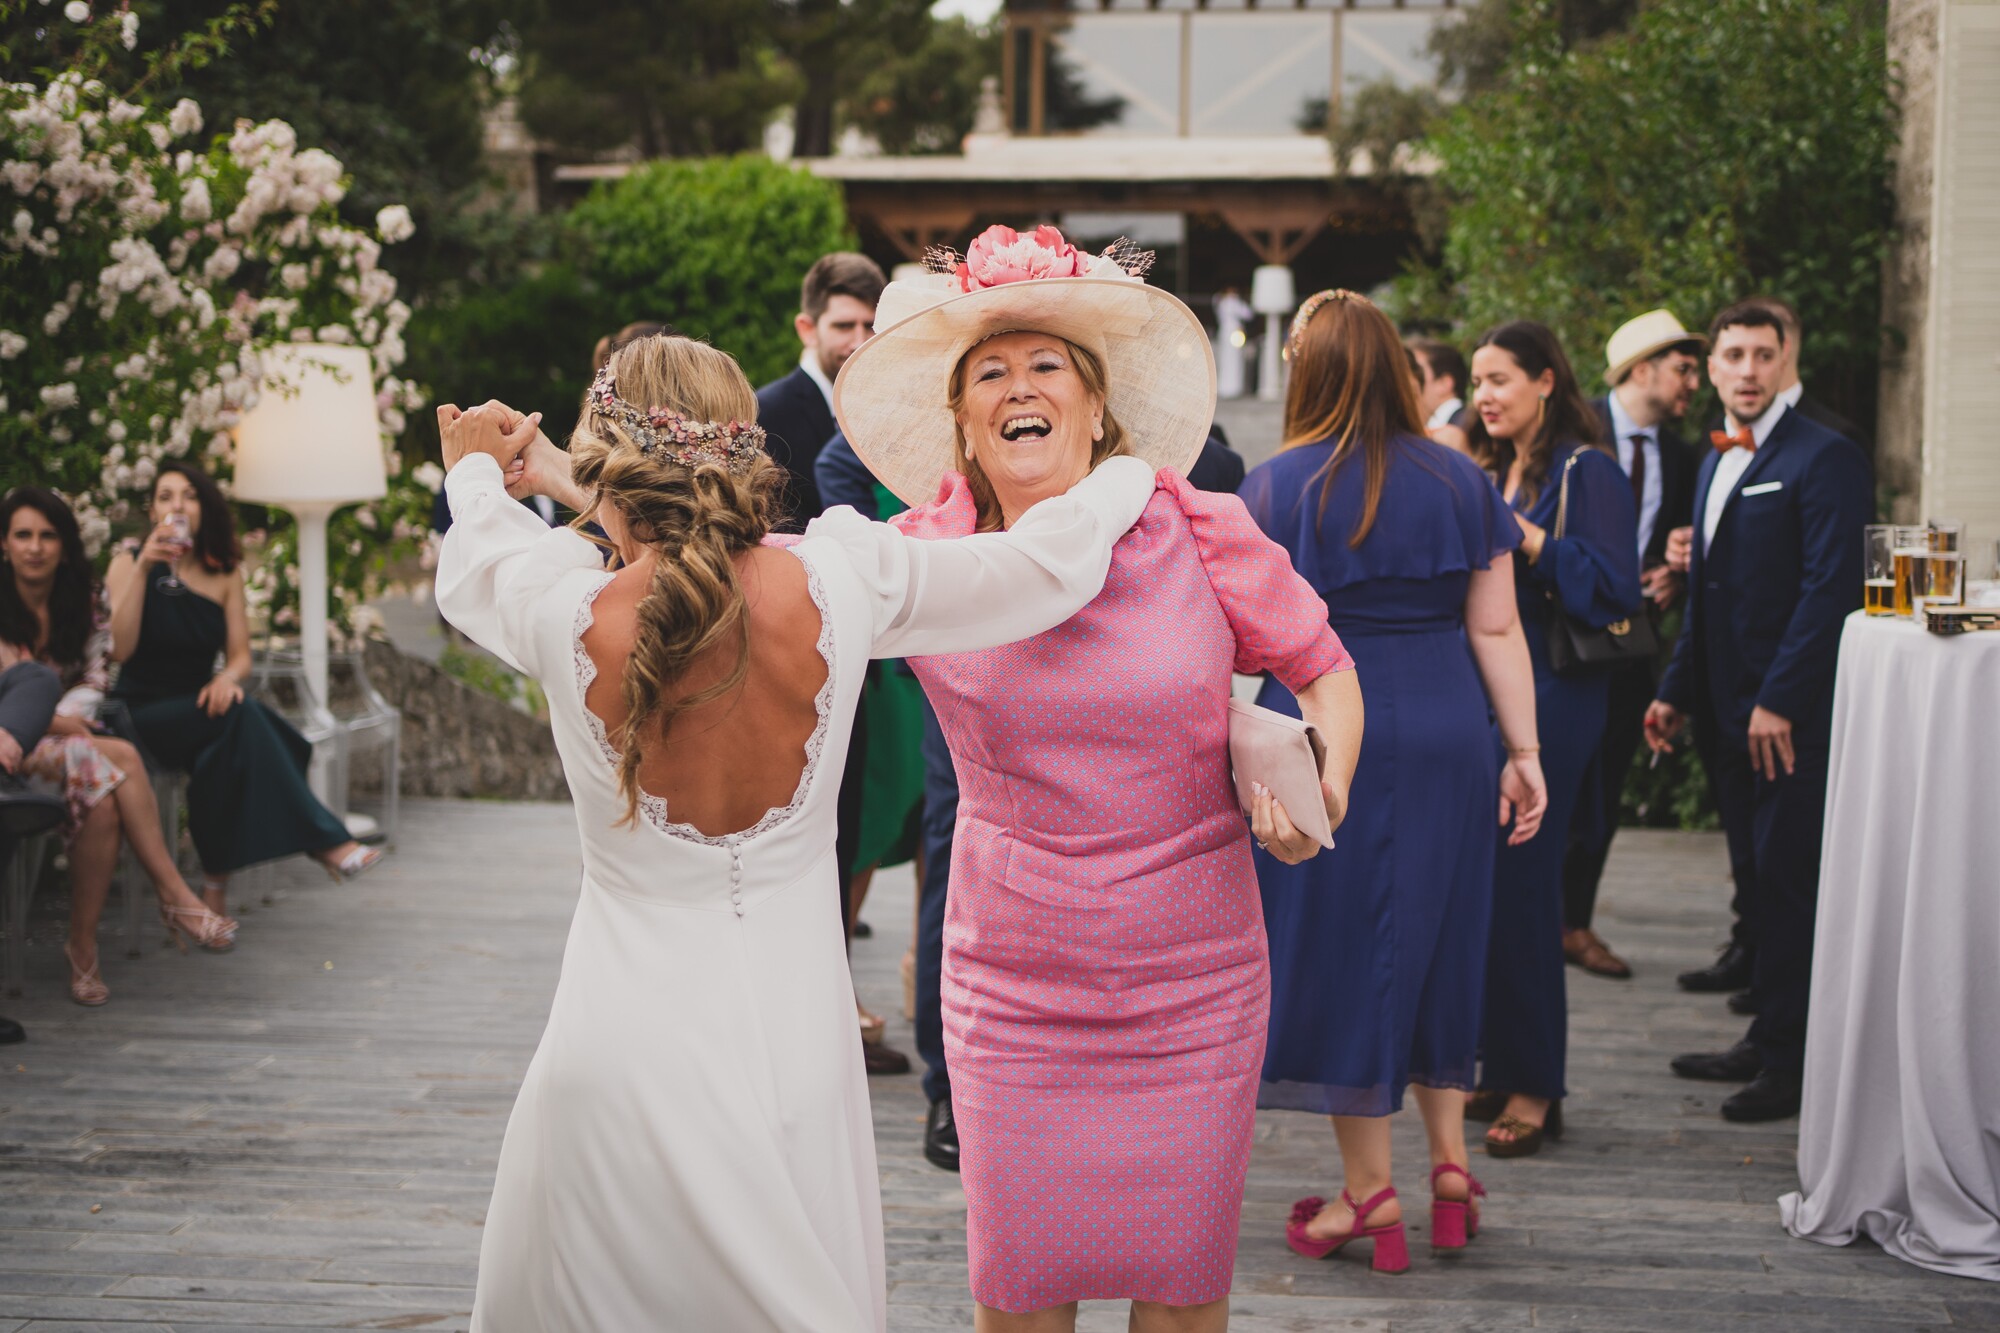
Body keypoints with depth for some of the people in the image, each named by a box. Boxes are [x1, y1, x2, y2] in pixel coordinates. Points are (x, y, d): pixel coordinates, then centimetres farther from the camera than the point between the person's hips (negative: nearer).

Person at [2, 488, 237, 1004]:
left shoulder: (83, 602, 10)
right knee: (122, 758, -32)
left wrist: (64, 718, -13)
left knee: (103, 801, -32)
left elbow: (96, 680, 8)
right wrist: (49, 722, -20)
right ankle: (175, 896, -27)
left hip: (65, 734, 5)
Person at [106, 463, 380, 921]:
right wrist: (142, 567, -22)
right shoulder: (129, 562, -1)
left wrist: (228, 677, -18)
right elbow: (121, 647, -15)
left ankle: (217, 876, -25)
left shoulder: (224, 573, 10)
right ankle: (323, 840, -34)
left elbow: (240, 656, 6)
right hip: (142, 713, -4)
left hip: (197, 709, 4)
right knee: (241, 718, -33)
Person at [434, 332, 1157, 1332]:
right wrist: (1131, 470, 23)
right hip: (794, 1053, 2)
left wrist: (475, 471, 35)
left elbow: (471, 569, 12)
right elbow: (1047, 563, 2)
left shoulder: (567, 612, -14)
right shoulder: (837, 586, -12)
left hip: (622, 1054, -1)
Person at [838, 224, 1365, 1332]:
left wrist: (1319, 785, -14)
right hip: (1012, 983, 0)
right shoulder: (923, 558, -6)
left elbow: (1325, 668, 5)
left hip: (1194, 980, 0)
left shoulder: (1199, 534, -6)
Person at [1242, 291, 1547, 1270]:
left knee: (1340, 943, 4)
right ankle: (1450, 1158, 17)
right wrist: (1524, 750, 6)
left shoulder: (1279, 486, -5)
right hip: (1446, 737, 4)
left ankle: (1370, 1192, 8)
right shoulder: (1462, 480, 6)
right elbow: (1497, 628, 4)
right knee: (1433, 943, 18)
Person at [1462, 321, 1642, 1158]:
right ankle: (1501, 1072, 17)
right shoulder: (1486, 474, 16)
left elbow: (1615, 589, -15)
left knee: (1520, 884, -8)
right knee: (1481, 882, 7)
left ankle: (1533, 1088, 0)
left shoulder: (1585, 472, -7)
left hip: (1549, 703, -7)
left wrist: (1526, 540, -21)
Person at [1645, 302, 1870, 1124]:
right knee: (1756, 883, 13)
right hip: (1728, 711, 8)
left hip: (1793, 715, -8)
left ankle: (1791, 1063, 1)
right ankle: (1769, 1040, 21)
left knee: (1786, 884, -5)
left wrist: (1780, 701, -19)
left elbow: (1830, 587, -16)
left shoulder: (1823, 457, -9)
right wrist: (1677, 690, 18)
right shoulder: (1717, 461, 17)